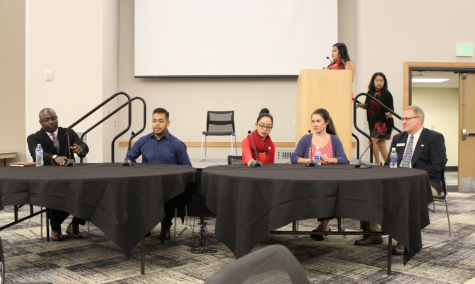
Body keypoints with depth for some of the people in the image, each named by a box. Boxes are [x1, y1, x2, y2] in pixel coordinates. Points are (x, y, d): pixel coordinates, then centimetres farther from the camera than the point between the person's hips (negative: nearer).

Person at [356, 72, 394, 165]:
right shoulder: (370, 93, 6)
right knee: (380, 144, 11)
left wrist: (389, 114, -30)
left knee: (372, 141, -15)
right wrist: (360, 105, -2)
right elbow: (367, 105, 18)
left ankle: (377, 162, 4)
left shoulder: (387, 94, -10)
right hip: (373, 121, 6)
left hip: (383, 122, -6)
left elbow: (391, 109, -9)